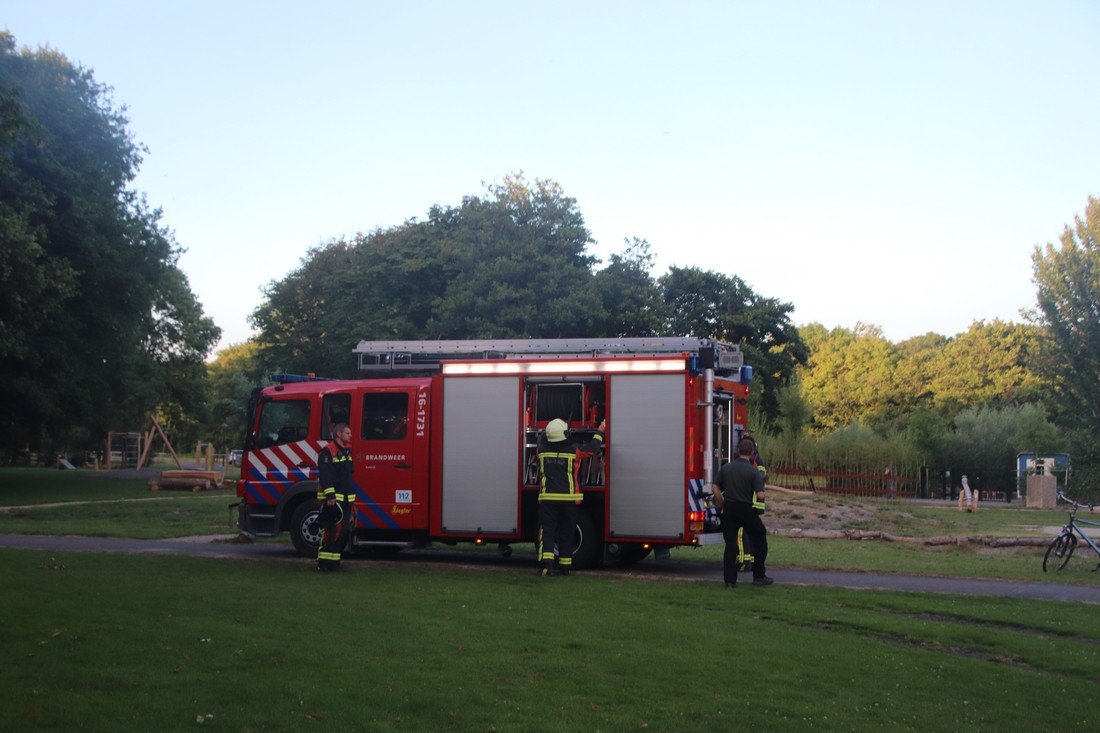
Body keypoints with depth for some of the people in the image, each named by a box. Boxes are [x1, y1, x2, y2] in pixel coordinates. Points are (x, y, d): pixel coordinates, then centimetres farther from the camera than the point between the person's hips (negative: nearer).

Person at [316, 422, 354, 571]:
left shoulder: (346, 451, 19)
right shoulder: (327, 451, -10)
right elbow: (325, 475, -18)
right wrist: (330, 495, -25)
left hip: (346, 498, 9)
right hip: (333, 499, -9)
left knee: (341, 531, 8)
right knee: (331, 531, -11)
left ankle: (333, 561, 13)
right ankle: (323, 563, -9)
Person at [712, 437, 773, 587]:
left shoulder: (726, 468, 2)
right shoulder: (754, 472, -11)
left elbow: (715, 489, 3)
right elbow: (760, 495, -18)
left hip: (729, 510, 4)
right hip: (746, 510, -4)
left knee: (730, 544, 8)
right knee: (760, 542, 13)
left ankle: (729, 579, 4)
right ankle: (759, 577, 13)